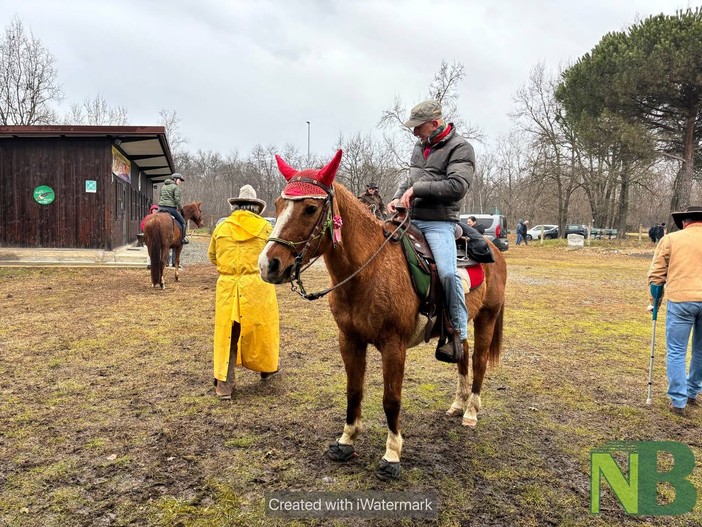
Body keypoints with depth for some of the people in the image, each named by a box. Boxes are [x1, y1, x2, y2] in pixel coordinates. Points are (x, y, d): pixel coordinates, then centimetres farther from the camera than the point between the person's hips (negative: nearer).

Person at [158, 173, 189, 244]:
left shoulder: (163, 187, 20)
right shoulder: (176, 187, -5)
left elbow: (159, 198, 24)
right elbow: (177, 199, -14)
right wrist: (180, 207, 0)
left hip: (161, 207, 7)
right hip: (171, 208, -7)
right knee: (182, 222, 8)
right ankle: (183, 238, 7)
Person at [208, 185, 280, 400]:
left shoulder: (221, 227, 5)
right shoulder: (264, 227, -1)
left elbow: (212, 256, 17)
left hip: (228, 286, 1)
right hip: (257, 285, -1)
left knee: (227, 331, 6)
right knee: (261, 327, 17)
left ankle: (224, 383, 5)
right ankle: (267, 367, 37)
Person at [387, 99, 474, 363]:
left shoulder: (460, 148, -7)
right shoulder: (420, 145, 16)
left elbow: (457, 187, -19)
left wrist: (417, 189, -18)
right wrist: (398, 197, 5)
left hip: (439, 223, -8)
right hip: (410, 219, 8)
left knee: (447, 272, -26)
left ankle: (458, 333, -11)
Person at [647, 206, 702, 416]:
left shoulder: (671, 239, 5)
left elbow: (656, 274, 4)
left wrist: (654, 301, 14)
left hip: (681, 300, -3)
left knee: (676, 352, 6)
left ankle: (678, 401, 8)